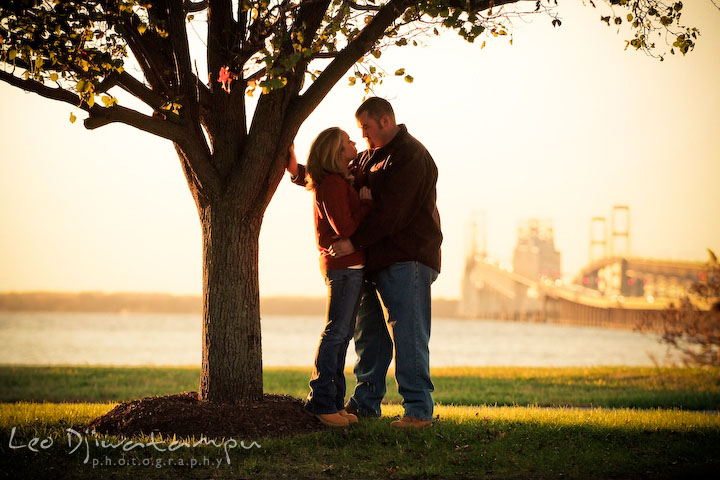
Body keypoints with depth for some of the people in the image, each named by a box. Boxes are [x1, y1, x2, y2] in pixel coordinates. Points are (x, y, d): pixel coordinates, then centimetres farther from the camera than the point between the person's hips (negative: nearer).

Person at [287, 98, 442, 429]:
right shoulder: (370, 157, 20)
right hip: (376, 260, 10)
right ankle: (365, 403, 22)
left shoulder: (410, 156, -12)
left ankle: (419, 410, -10)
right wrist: (298, 172, 9)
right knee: (368, 333, 13)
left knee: (407, 336, -11)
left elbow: (391, 212, -20)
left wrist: (354, 242, -22)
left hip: (407, 259, -10)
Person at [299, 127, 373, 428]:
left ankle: (334, 400, 16)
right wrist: (368, 201, -13)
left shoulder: (340, 180, 15)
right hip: (344, 264, -10)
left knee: (343, 334, 11)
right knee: (337, 331, -8)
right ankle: (321, 400, -5)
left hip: (349, 265, 10)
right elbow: (346, 229, -22)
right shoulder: (332, 184, -16)